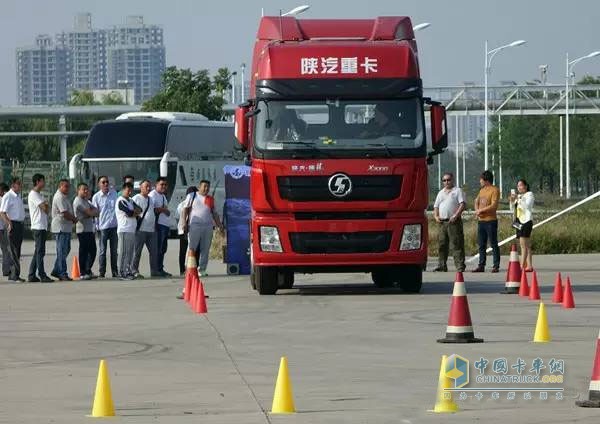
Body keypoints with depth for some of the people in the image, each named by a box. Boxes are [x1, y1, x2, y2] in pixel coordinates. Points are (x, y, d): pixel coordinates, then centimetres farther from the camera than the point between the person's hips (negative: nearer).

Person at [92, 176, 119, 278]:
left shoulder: (114, 193, 7)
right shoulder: (96, 197, -2)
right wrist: (97, 226, -6)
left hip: (114, 226, 3)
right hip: (103, 226, -3)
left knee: (114, 250, 9)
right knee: (102, 251, 0)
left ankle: (115, 272, 15)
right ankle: (101, 273, 3)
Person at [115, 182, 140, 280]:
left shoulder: (130, 201, 21)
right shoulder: (120, 201, -8)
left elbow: (139, 210, 12)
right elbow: (129, 213, -16)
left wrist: (133, 212, -7)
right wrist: (135, 212, 4)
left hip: (132, 230, 8)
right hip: (124, 230, -8)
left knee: (130, 253, 9)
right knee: (123, 252, -8)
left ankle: (129, 272, 13)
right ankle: (122, 273, -9)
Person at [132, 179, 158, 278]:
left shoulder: (151, 199, 18)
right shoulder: (136, 198, -4)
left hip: (151, 229, 7)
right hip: (140, 229, -7)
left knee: (153, 251, 6)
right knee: (137, 251, -4)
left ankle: (154, 271, 12)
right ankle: (135, 271, -1)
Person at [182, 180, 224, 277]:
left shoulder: (211, 199, 19)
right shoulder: (192, 196, 8)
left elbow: (214, 213, 22)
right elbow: (186, 210, 3)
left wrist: (220, 226, 16)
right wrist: (185, 223, -8)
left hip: (208, 226, 4)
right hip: (194, 225, -4)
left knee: (205, 249, 2)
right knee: (191, 248, -7)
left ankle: (202, 270, 6)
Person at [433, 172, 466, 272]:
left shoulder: (457, 191, 4)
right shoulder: (441, 193, 22)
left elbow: (462, 204, -7)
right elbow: (436, 206, 23)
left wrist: (456, 215, -18)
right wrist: (436, 216, 3)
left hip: (454, 222, -6)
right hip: (442, 222, 6)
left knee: (456, 245, -10)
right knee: (442, 245, 6)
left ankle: (460, 266, -12)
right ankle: (442, 266, 12)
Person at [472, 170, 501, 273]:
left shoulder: (494, 190, -10)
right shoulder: (482, 190, 15)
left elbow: (493, 206, -17)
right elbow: (477, 201, 20)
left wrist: (481, 210, -10)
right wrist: (477, 210, 0)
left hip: (490, 221, -8)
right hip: (481, 221, 8)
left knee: (493, 244, -3)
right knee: (481, 245, 9)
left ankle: (496, 266, -1)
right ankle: (481, 265, 13)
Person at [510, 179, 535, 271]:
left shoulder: (529, 194, -2)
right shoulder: (518, 196, 21)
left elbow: (527, 206, -16)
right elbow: (512, 208, 18)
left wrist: (518, 199, -21)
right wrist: (512, 200, 0)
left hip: (526, 221, -8)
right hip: (519, 221, 8)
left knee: (523, 244, -14)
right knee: (526, 245, 7)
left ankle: (522, 265, -18)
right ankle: (529, 266, 6)